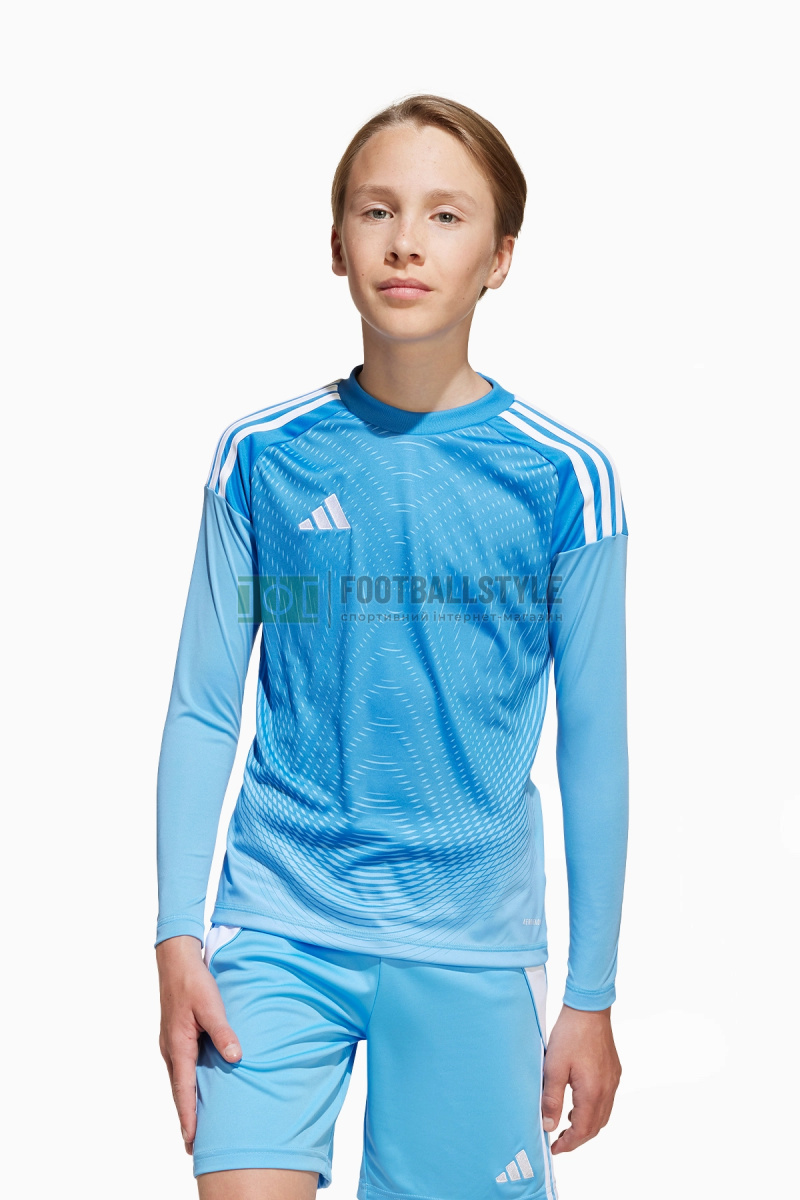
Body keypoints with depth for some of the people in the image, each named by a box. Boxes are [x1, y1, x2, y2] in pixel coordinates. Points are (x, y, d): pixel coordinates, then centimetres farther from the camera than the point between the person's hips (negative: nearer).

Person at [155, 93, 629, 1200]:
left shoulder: (564, 479, -3)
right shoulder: (261, 457, 0)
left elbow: (594, 750, 1)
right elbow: (202, 714, 5)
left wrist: (591, 995, 3)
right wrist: (179, 935, -1)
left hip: (470, 945, 0)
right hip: (278, 923, 1)